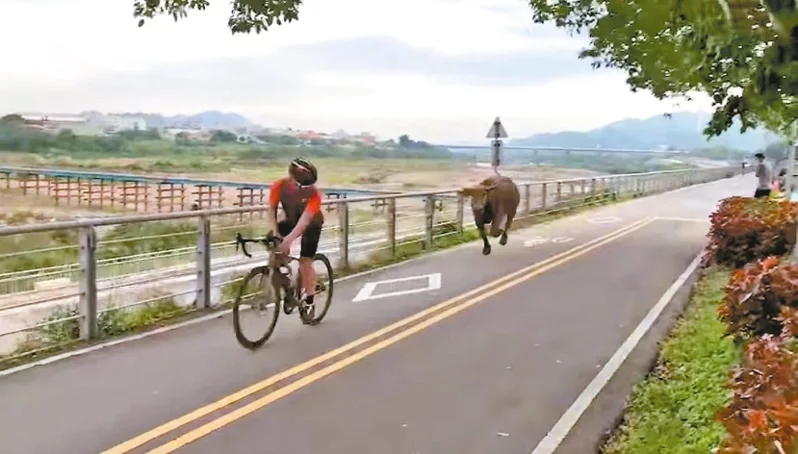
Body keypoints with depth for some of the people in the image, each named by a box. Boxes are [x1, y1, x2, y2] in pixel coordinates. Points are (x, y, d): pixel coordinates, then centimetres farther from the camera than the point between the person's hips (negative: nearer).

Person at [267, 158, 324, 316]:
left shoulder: (314, 193, -35)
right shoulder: (279, 186, -27)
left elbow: (305, 219, -42)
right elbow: (271, 211, -28)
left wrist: (289, 239, -55)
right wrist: (275, 233, -43)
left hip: (311, 224, -3)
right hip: (291, 221, 3)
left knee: (305, 262, -10)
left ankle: (309, 299, 10)